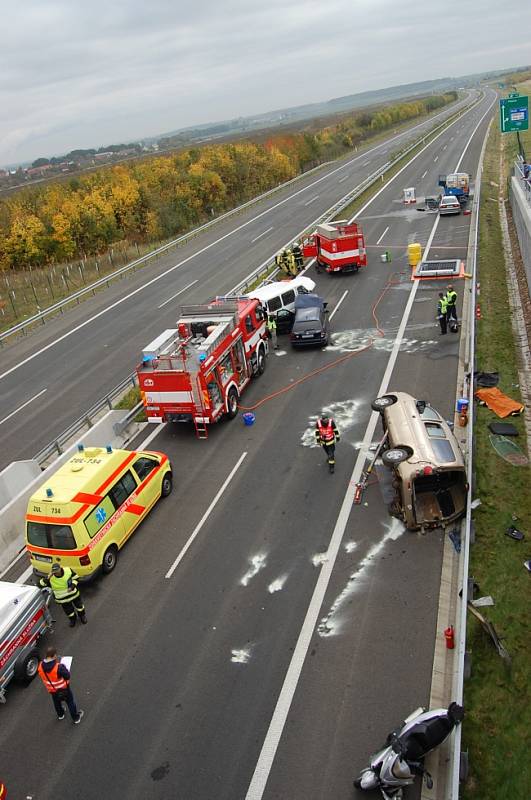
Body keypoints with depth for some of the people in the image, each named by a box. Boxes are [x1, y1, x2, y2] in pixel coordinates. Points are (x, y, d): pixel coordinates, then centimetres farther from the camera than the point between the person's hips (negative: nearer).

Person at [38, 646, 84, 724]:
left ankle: (60, 715, 58)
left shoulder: (41, 666, -22)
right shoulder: (58, 667, -40)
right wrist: (63, 667, -13)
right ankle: (76, 718, 36)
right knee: (70, 702, 19)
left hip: (52, 690, 5)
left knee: (57, 702, 33)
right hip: (63, 689, -5)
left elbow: (43, 677, -3)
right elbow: (67, 676, -29)